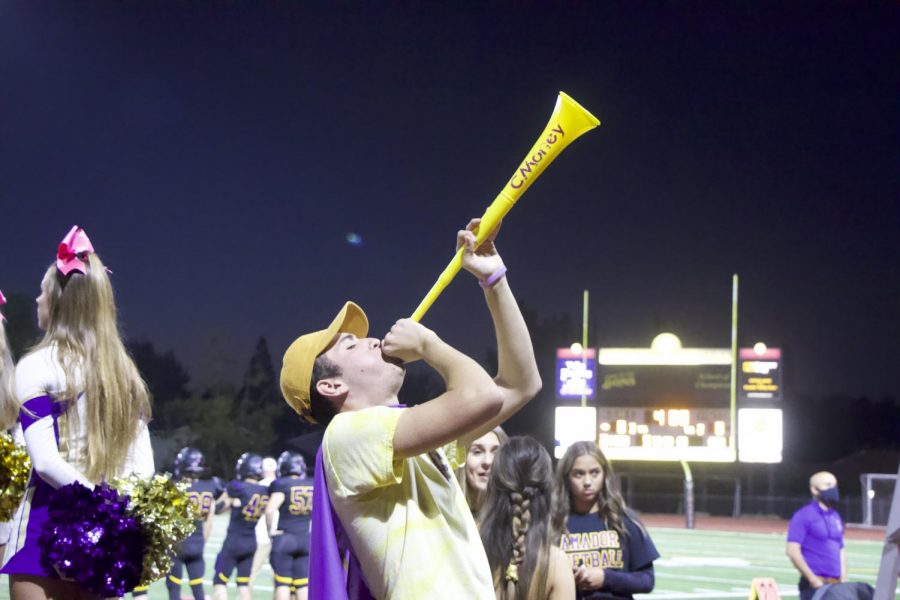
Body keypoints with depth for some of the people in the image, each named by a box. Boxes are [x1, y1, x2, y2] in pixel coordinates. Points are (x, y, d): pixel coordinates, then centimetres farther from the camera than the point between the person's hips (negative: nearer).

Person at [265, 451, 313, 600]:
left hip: (283, 538, -4)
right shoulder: (313, 486, 6)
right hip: (306, 539, 4)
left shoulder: (280, 484, -9)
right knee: (303, 584, 8)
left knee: (282, 583, 0)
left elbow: (270, 510, -21)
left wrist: (271, 530, -8)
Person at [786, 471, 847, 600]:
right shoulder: (803, 516, -6)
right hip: (814, 585, -7)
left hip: (835, 584, 7)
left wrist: (843, 580, 10)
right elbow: (793, 551, -13)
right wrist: (813, 580, -16)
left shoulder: (836, 517, 16)